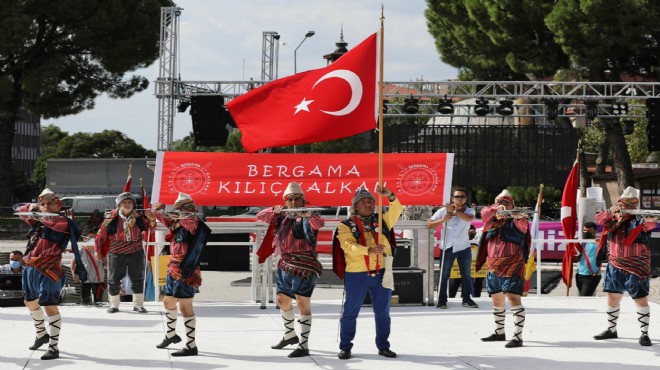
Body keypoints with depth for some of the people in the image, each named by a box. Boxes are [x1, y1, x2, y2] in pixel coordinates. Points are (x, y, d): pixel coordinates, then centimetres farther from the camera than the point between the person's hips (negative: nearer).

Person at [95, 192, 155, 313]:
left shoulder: (139, 217, -5)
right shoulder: (112, 218, -10)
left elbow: (150, 228, 4)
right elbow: (101, 234, -1)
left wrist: (152, 220, -19)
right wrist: (98, 250, 6)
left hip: (136, 253, 2)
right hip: (116, 253, -2)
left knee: (138, 279, 8)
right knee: (114, 280, 6)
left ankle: (138, 304, 20)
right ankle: (114, 305, 21)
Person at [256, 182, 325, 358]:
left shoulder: (306, 218, -7)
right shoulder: (282, 218, 13)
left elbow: (319, 223, -28)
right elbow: (261, 216, 12)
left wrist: (308, 215, -49)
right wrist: (275, 210, -9)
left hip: (304, 267, -8)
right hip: (285, 265, 8)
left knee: (302, 302, -12)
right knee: (282, 300, 20)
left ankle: (304, 345, -13)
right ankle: (290, 335, 41)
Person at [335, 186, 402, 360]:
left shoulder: (381, 221, 11)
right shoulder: (346, 226, -3)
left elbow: (397, 210, -2)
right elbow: (349, 246, -17)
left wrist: (390, 196, -21)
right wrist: (369, 250, -32)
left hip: (381, 273, 4)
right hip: (356, 274, -3)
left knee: (382, 312, 10)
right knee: (350, 312, 3)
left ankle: (383, 346, 21)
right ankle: (345, 347, 11)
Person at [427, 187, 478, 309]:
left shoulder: (469, 211, 1)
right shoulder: (443, 211, -1)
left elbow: (469, 218, -24)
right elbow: (429, 224, -3)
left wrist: (453, 211, -23)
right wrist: (443, 220, -17)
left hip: (464, 247, 2)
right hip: (447, 247, -1)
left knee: (466, 274, 7)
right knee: (444, 275, 1)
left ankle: (467, 299, 17)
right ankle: (442, 300, 7)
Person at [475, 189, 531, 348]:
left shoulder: (516, 221, -1)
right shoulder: (492, 221, 12)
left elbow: (523, 225, -23)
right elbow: (484, 212, -6)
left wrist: (518, 216, -47)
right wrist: (496, 209, -27)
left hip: (512, 267, -7)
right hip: (493, 267, 7)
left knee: (514, 299, -17)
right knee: (497, 300, 18)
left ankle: (517, 336, -21)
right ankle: (499, 332, 34)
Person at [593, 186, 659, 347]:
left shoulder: (639, 221, -10)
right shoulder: (613, 221, 6)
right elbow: (599, 219, -8)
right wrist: (611, 211, -27)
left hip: (636, 269, -5)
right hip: (615, 267, 5)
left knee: (641, 300, -2)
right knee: (612, 298, 13)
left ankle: (644, 333, 4)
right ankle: (611, 330, 28)